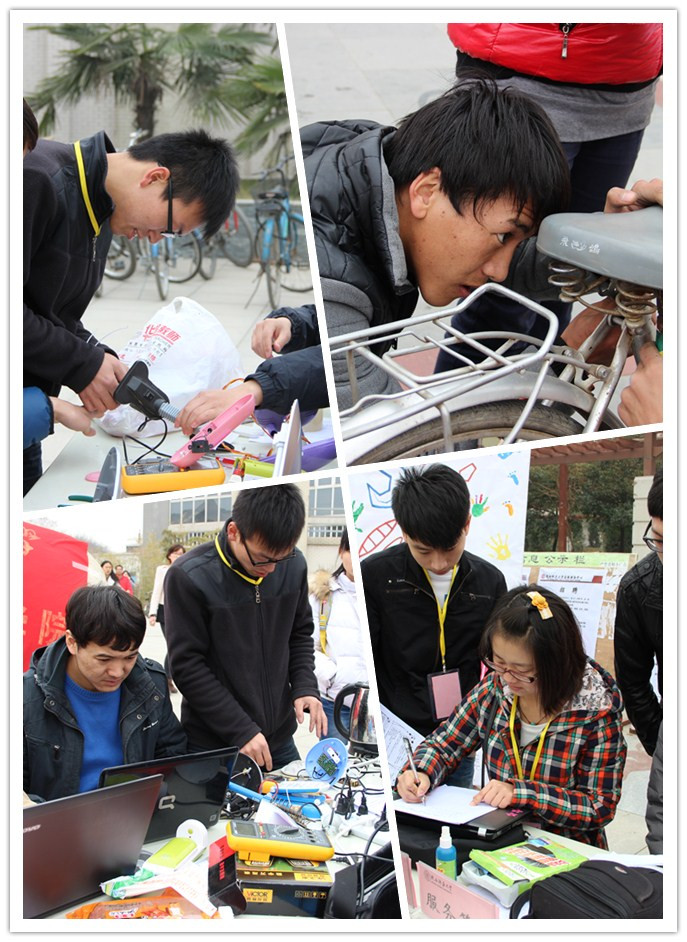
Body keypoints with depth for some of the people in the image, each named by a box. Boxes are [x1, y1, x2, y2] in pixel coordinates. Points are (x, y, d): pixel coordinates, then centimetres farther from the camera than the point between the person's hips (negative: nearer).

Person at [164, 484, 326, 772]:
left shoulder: (293, 565, -4)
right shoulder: (188, 577, -18)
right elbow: (187, 666, -16)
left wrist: (305, 688, -6)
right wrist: (242, 731, -19)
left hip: (279, 738, 5)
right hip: (213, 745, -4)